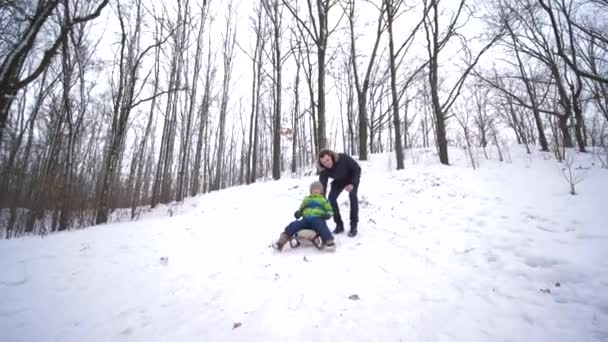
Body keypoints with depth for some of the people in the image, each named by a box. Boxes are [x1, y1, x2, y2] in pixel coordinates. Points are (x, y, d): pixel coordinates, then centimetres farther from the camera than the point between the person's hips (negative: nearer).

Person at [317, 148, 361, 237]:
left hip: (352, 178, -3)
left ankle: (353, 226, -16)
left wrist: (352, 184, -35)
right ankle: (339, 225, 2)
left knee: (352, 196, -24)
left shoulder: (343, 158, -38)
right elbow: (322, 186, -27)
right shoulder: (324, 171, -30)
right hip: (339, 181, 3)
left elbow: (357, 168, -26)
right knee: (331, 198, -13)